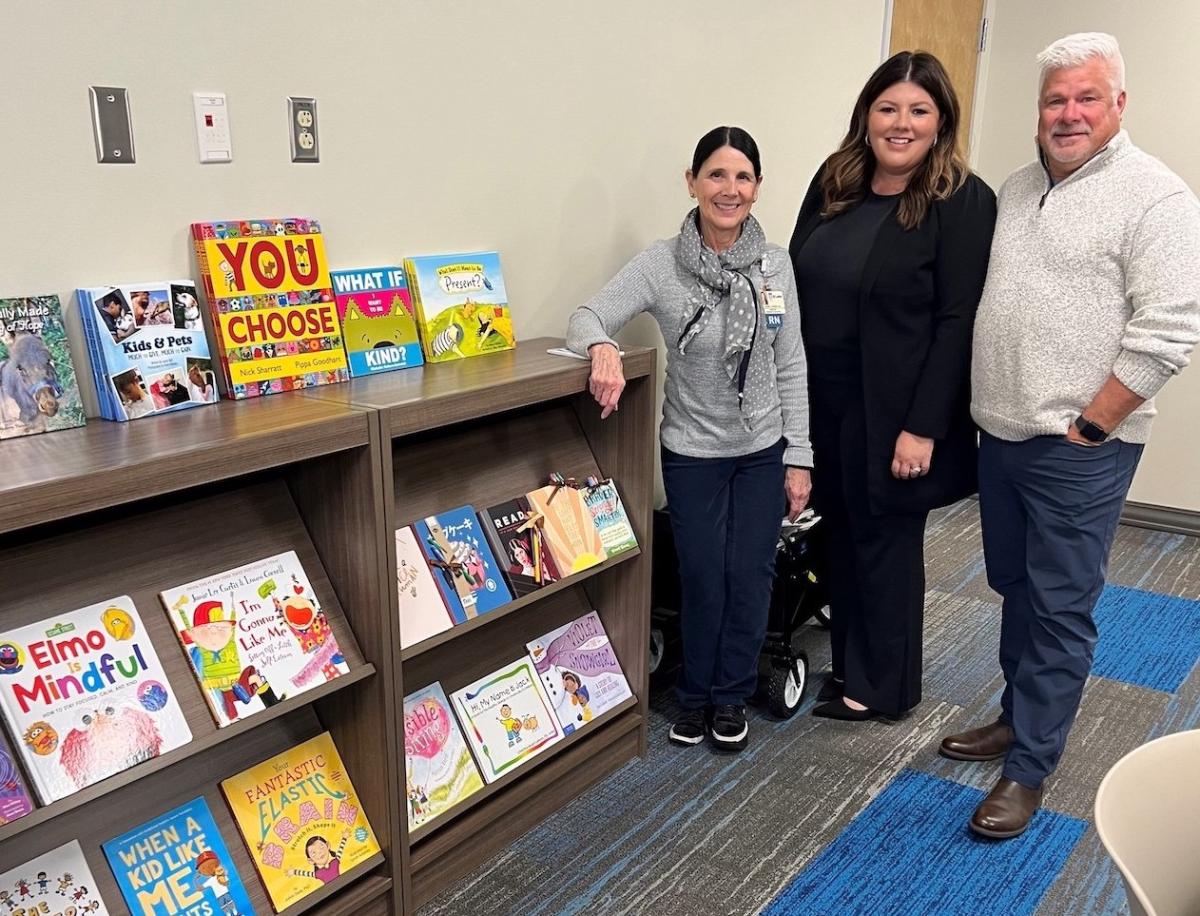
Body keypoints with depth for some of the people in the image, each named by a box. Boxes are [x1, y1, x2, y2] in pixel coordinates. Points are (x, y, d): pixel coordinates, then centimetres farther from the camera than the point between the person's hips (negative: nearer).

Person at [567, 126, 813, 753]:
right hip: (692, 453, -2)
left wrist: (799, 458, 0)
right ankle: (695, 696, 35)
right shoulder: (661, 264, -12)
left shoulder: (775, 266, -4)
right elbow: (587, 316, -14)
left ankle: (731, 698, 33)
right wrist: (603, 348, -38)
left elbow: (791, 368, 0)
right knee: (703, 580, 10)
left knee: (749, 578, 10)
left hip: (763, 451, 2)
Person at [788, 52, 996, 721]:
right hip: (822, 401, 5)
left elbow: (957, 322, -14)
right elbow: (795, 283, 10)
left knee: (886, 541, 8)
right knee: (842, 532, 15)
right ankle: (848, 664, 34)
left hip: (893, 409, -5)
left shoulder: (963, 201, -10)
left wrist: (923, 427, -18)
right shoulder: (833, 182, 6)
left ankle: (884, 688, 27)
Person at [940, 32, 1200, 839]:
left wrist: (1088, 426, -16)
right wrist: (985, 406, 11)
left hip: (1080, 449, -7)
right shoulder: (1017, 189, 12)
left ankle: (1029, 767, 11)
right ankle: (1020, 715, 35)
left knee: (1060, 611, 1)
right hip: (1002, 436, 7)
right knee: (1015, 589, 18)